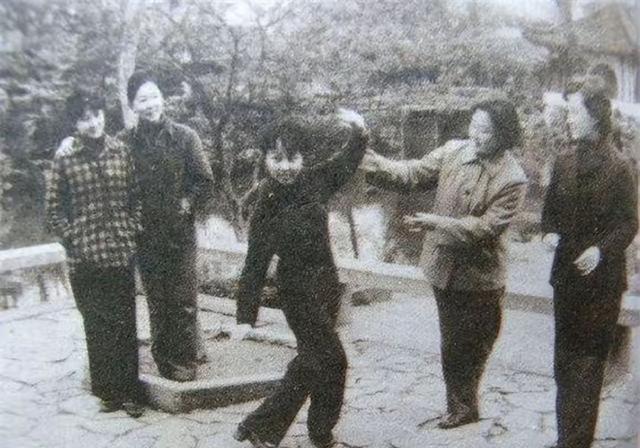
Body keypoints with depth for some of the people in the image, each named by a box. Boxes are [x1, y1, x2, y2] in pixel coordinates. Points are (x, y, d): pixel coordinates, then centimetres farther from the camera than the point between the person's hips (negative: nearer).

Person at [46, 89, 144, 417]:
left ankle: (128, 392, 14)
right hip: (84, 258, -1)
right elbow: (53, 209, 3)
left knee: (125, 325, 3)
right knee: (96, 326, 8)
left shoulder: (121, 152, 3)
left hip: (120, 254, 1)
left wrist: (131, 233, 0)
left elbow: (135, 198, 9)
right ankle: (107, 390, 21)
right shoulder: (65, 159, -2)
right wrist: (73, 239, -5)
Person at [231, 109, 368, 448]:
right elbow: (256, 263, -13)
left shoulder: (315, 181, -4)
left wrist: (357, 132, -1)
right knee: (332, 361, 0)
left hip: (326, 284, 6)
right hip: (297, 290, -6)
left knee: (310, 362, 15)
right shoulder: (266, 205, -16)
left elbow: (346, 163, 16)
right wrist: (246, 315, -13)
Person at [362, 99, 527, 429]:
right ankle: (462, 406, 37)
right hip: (444, 266, 4)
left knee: (471, 347, 12)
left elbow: (486, 228, -23)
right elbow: (412, 173, -6)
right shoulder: (453, 151, -5)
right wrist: (371, 161, -21)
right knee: (452, 344, 18)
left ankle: (462, 406, 34)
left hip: (478, 276, -4)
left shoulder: (512, 179, -18)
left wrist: (435, 221, -29)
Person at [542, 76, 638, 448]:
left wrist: (601, 249, -24)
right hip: (566, 274, 6)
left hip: (601, 279, -5)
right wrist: (551, 231, -6)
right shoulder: (565, 161, 4)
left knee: (589, 361, 1)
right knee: (565, 360, 14)